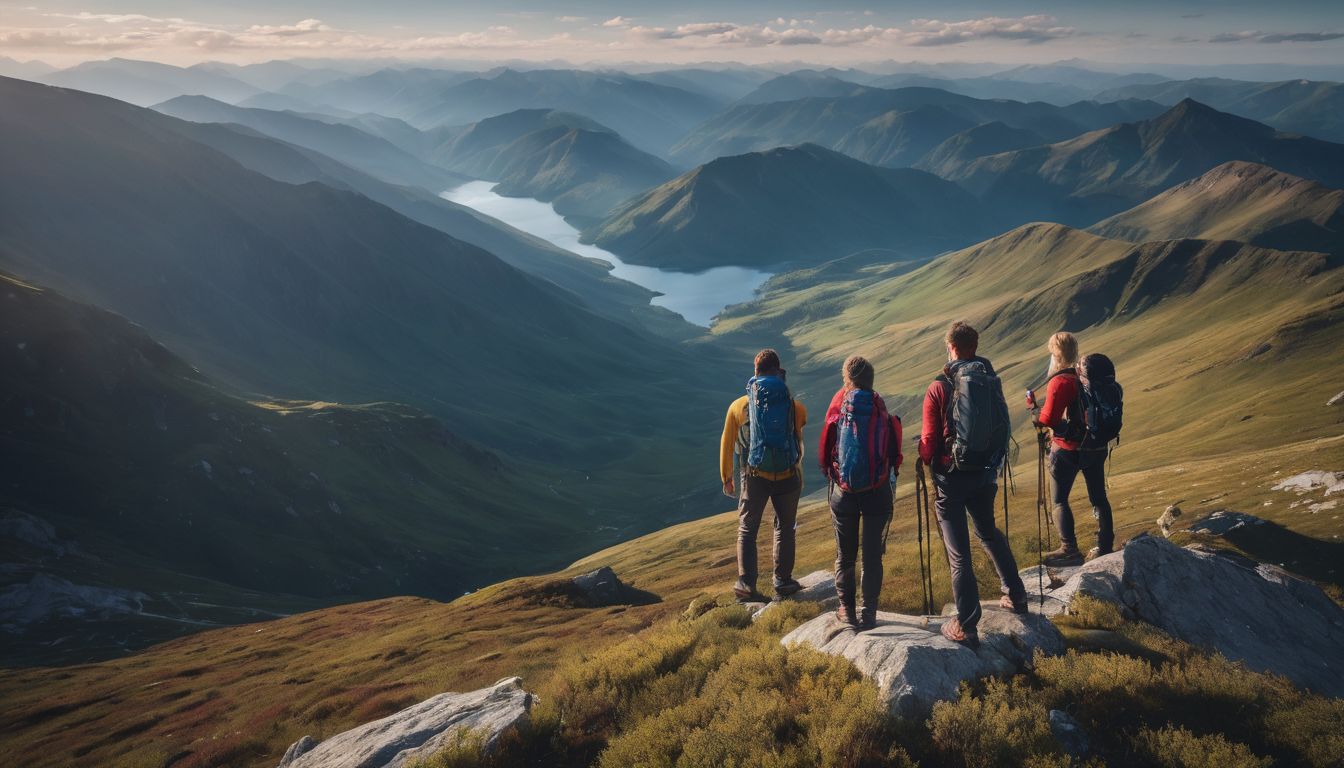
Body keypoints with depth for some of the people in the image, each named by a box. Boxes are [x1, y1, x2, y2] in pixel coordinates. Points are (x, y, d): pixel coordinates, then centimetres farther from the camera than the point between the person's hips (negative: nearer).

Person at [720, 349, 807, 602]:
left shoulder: (739, 406, -5)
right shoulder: (795, 407, -6)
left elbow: (727, 446, 3)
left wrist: (726, 479, 16)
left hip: (754, 477, 0)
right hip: (788, 476, 0)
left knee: (747, 529, 12)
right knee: (784, 528, 18)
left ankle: (746, 582, 1)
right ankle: (783, 581, 23)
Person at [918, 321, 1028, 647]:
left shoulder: (939, 388, -13)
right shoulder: (992, 381, 1)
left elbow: (930, 440, -10)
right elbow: (1003, 428, 6)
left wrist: (926, 461, 10)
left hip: (952, 477, -5)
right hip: (986, 473, 5)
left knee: (958, 550, 1)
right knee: (989, 532, 28)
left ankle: (966, 626, 7)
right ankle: (1016, 596, 38)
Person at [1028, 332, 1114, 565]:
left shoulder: (1060, 382, -18)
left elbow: (1048, 419, -20)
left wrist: (1033, 407, -2)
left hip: (1068, 450, -7)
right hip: (1096, 447, 7)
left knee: (1059, 500, 5)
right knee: (1098, 498, 15)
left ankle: (1069, 549, 2)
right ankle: (1105, 547, 23)